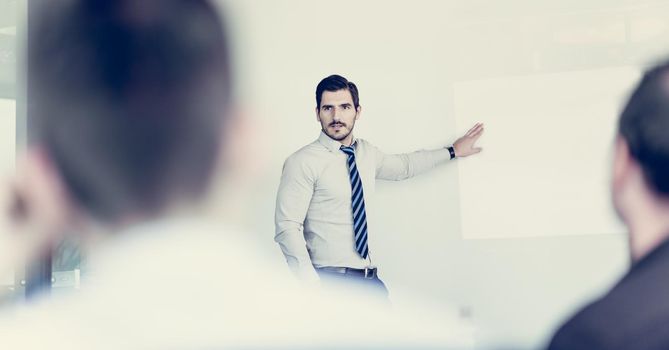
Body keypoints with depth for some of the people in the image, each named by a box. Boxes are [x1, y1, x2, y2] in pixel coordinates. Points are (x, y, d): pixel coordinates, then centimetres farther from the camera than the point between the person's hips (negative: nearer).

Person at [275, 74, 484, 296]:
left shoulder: (367, 153, 11)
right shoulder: (303, 162, -9)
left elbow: (404, 165, 31)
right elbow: (288, 227, -14)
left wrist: (452, 151, 36)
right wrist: (312, 285, -22)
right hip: (330, 279, -6)